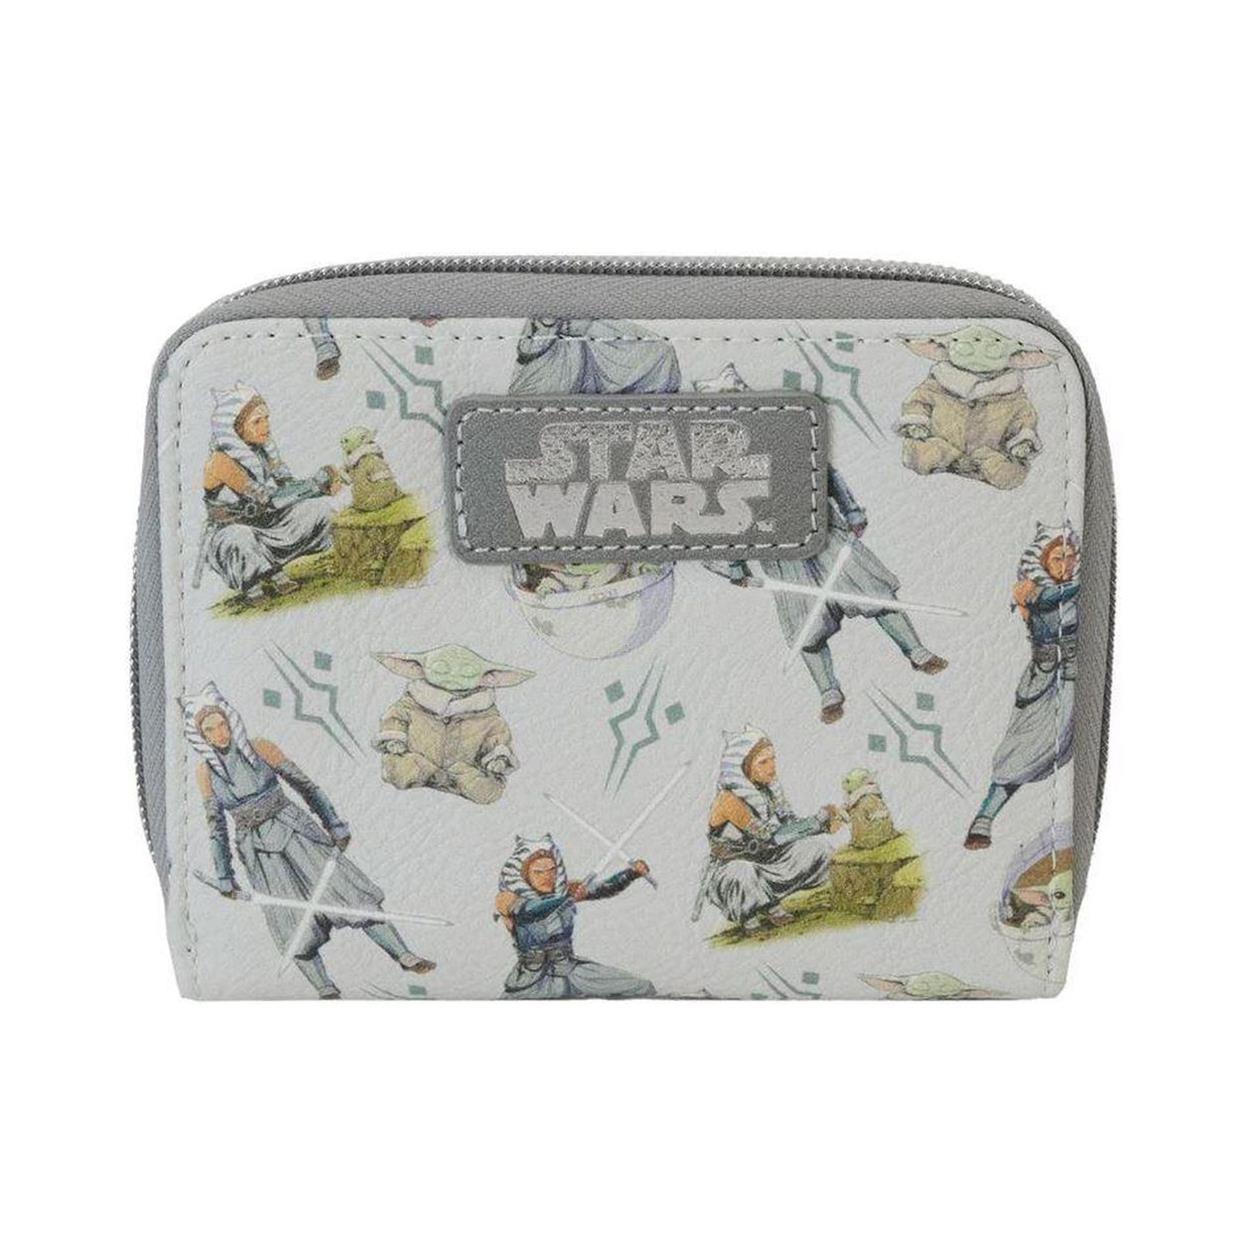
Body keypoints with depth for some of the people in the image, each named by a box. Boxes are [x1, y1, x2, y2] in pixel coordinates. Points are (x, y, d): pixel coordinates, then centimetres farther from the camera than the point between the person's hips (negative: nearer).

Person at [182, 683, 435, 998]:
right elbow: (216, 825, 5)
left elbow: (304, 785, -1)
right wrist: (224, 877, 7)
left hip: (295, 830, -1)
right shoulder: (205, 771, -3)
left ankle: (404, 955, -6)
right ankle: (326, 990, 8)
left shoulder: (261, 749, -9)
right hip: (258, 851, 1)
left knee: (346, 891, -8)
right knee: (293, 925, -3)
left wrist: (335, 825, 2)